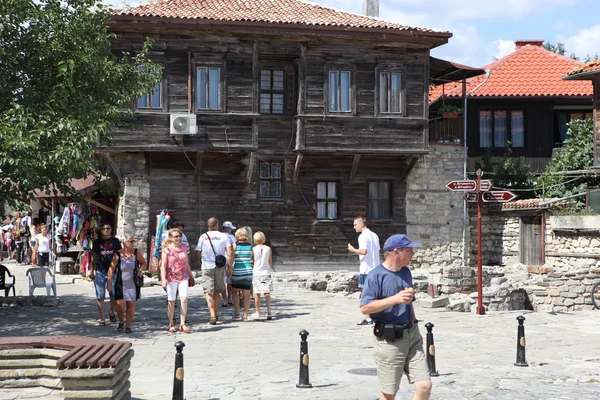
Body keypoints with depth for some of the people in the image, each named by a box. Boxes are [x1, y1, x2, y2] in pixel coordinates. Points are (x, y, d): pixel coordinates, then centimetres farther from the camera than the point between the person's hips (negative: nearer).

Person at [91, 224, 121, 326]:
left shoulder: (115, 241, 7)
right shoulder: (97, 242, 7)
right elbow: (93, 257, 11)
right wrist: (91, 271, 7)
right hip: (100, 272, 0)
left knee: (115, 295, 2)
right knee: (100, 297, 0)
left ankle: (111, 312, 29)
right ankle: (102, 319, 5)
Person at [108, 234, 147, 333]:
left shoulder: (136, 253, -2)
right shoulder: (118, 254, -7)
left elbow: (144, 263, 12)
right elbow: (111, 269, -3)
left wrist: (141, 270, -9)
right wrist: (109, 283, -5)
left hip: (133, 284, 2)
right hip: (120, 284, -2)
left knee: (131, 305, 4)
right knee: (120, 304, -8)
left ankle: (128, 326, 17)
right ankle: (121, 322, 20)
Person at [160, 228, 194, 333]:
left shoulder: (184, 247, 8)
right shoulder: (167, 250, -4)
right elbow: (163, 265, -7)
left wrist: (191, 276, 21)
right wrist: (163, 279, -17)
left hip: (183, 277, 3)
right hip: (171, 278, -3)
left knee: (184, 298, -11)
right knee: (171, 301, 4)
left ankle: (182, 324, -6)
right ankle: (171, 324, 17)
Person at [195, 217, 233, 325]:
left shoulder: (203, 237, 1)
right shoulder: (224, 236, 2)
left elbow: (198, 253, 4)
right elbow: (230, 253, -6)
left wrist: (198, 263, 24)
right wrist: (229, 268, 2)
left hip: (207, 267, -2)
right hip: (220, 267, 2)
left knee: (209, 292, -4)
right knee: (217, 292, 16)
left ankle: (213, 315, -19)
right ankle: (216, 314, 26)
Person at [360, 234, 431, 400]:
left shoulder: (405, 272, 12)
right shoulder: (376, 275, -11)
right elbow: (365, 308, -18)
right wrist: (395, 299, -24)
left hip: (412, 336, 6)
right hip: (389, 340, -6)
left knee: (425, 386, -2)